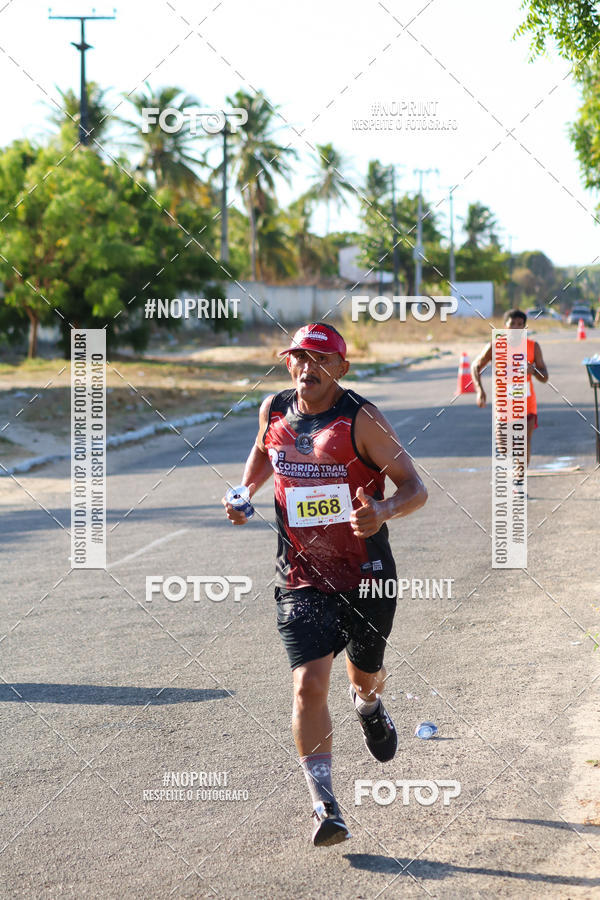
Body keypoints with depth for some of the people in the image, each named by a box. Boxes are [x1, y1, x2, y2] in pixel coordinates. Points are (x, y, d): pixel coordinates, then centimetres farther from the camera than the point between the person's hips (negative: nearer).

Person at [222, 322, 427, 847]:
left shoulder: (361, 420, -14)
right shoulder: (274, 410, -1)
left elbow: (415, 487, -15)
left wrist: (383, 512, -35)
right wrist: (245, 492, 6)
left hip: (366, 575, -1)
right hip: (302, 579, 1)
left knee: (366, 673, 20)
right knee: (309, 684, -15)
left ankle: (368, 705, 60)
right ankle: (324, 807, -11)